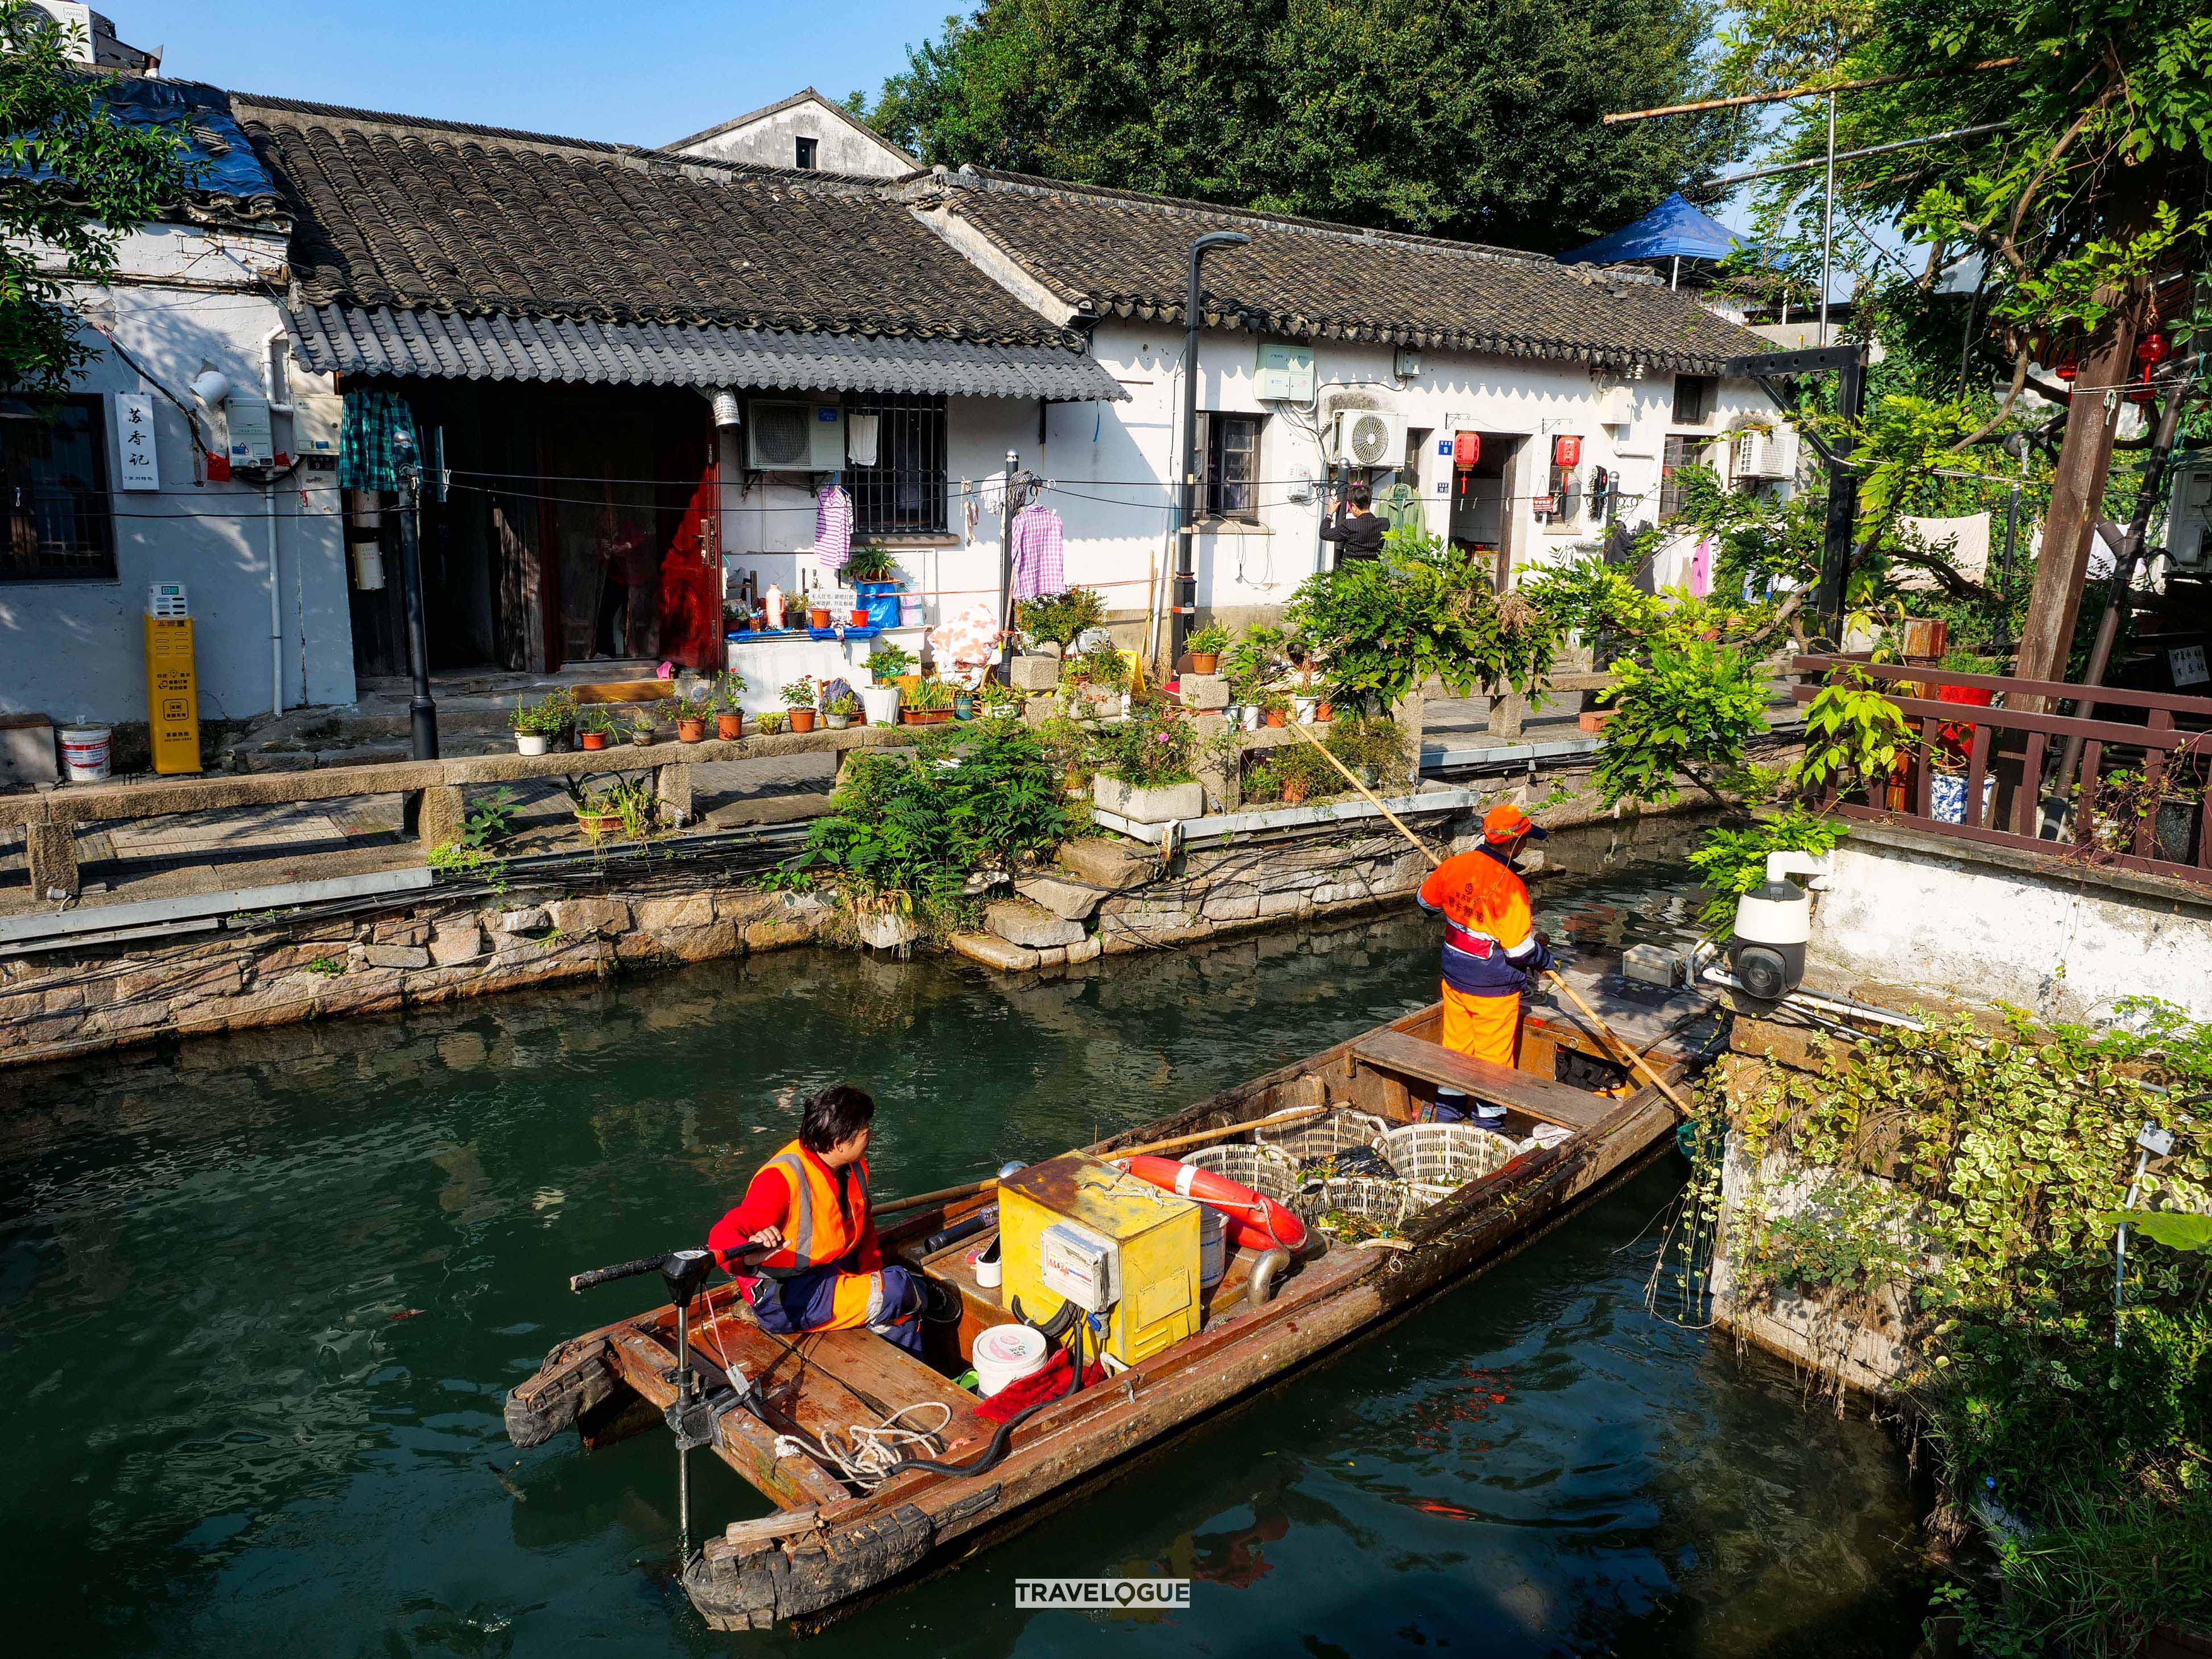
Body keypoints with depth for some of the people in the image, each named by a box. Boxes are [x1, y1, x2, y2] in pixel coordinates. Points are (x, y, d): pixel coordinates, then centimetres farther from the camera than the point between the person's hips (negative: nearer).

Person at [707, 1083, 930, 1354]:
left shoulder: (855, 1168, 2)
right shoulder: (784, 1178, -25)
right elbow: (723, 1235, -32)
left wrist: (875, 1276, 6)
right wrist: (749, 1257, -53)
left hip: (834, 1272, 9)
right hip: (782, 1299, -8)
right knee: (902, 1291, -16)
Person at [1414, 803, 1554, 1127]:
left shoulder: (1454, 866, -6)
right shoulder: (1509, 884, -26)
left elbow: (1425, 899, 12)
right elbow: (1519, 949, -23)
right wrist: (1544, 957, -3)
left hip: (1454, 978, 6)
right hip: (1493, 988, -6)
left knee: (1456, 1045, 21)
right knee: (1494, 1055, 10)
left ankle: (1448, 1112, 34)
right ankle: (1490, 1123, 23)